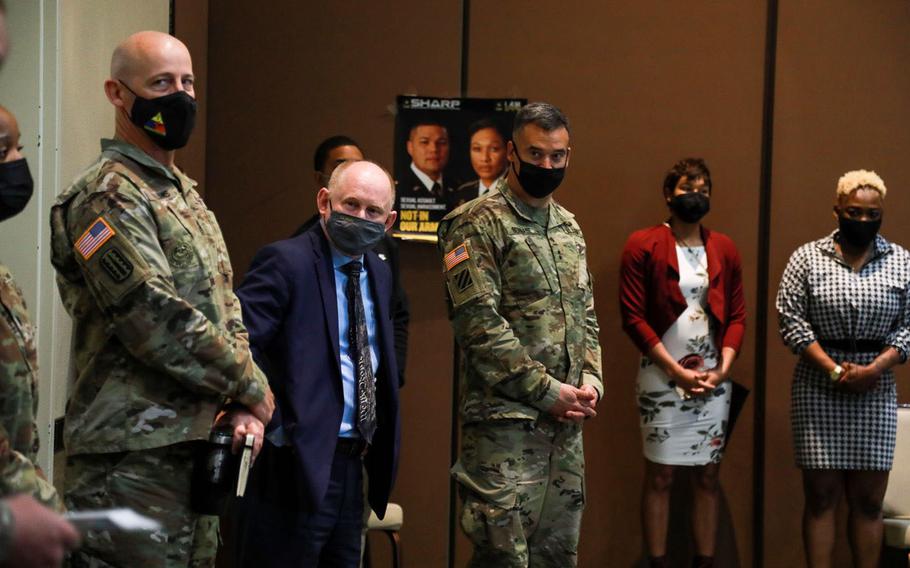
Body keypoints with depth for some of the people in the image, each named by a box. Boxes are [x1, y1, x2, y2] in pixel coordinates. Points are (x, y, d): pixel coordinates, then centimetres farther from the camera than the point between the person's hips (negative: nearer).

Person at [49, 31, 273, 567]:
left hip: (199, 443, 9)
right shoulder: (108, 196, -11)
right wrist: (252, 386, -9)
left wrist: (242, 407, 1)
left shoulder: (186, 195, 18)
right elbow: (155, 319, -20)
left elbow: (227, 312, 17)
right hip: (134, 456, -9)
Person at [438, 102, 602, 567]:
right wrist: (548, 391, -15)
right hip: (505, 422, -7)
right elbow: (480, 325, -16)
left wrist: (590, 383, 3)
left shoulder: (569, 228, 16)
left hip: (567, 424, 7)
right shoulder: (478, 225, -8)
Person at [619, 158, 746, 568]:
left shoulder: (724, 249, 9)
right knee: (660, 476, 1)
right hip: (661, 378, -4)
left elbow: (737, 314, 9)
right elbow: (633, 317, -8)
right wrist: (677, 370, -12)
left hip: (713, 379, 4)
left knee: (708, 475, 6)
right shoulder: (643, 246, -3)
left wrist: (722, 368, -6)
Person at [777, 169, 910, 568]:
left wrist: (872, 370, -12)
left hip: (876, 392, 1)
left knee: (868, 499, 4)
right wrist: (834, 370, -12)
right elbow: (790, 320, -4)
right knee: (821, 496, 1)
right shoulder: (807, 258, 1)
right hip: (819, 389, -1)